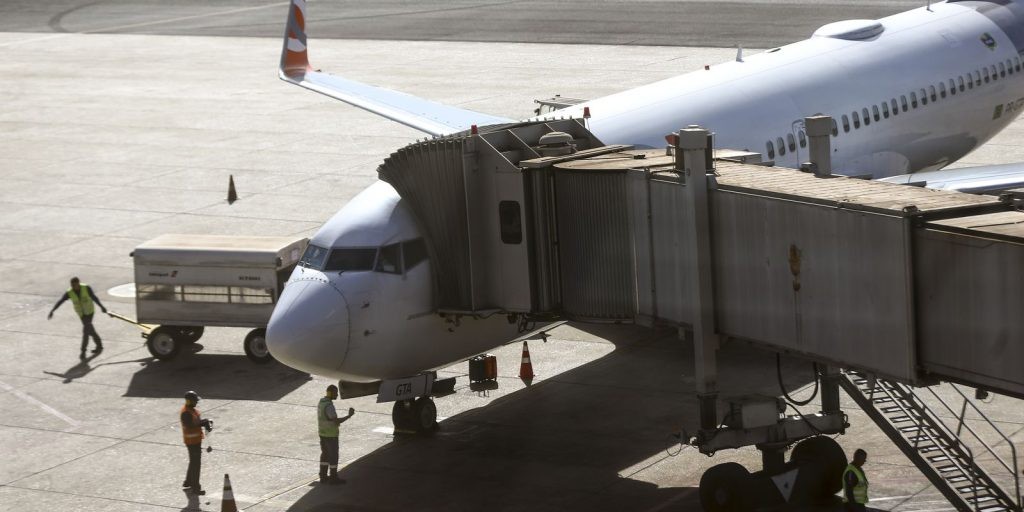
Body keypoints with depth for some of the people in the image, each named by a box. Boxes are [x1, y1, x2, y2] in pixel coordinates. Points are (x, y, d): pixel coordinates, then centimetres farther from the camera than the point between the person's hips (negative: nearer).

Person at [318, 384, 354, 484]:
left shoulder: (321, 402, 5)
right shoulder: (329, 406, -25)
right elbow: (336, 421, -28)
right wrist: (349, 416, -22)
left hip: (322, 433, 9)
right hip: (331, 435, -9)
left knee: (325, 455, 16)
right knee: (333, 456, 2)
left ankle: (323, 476, 21)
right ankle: (333, 478, 8)